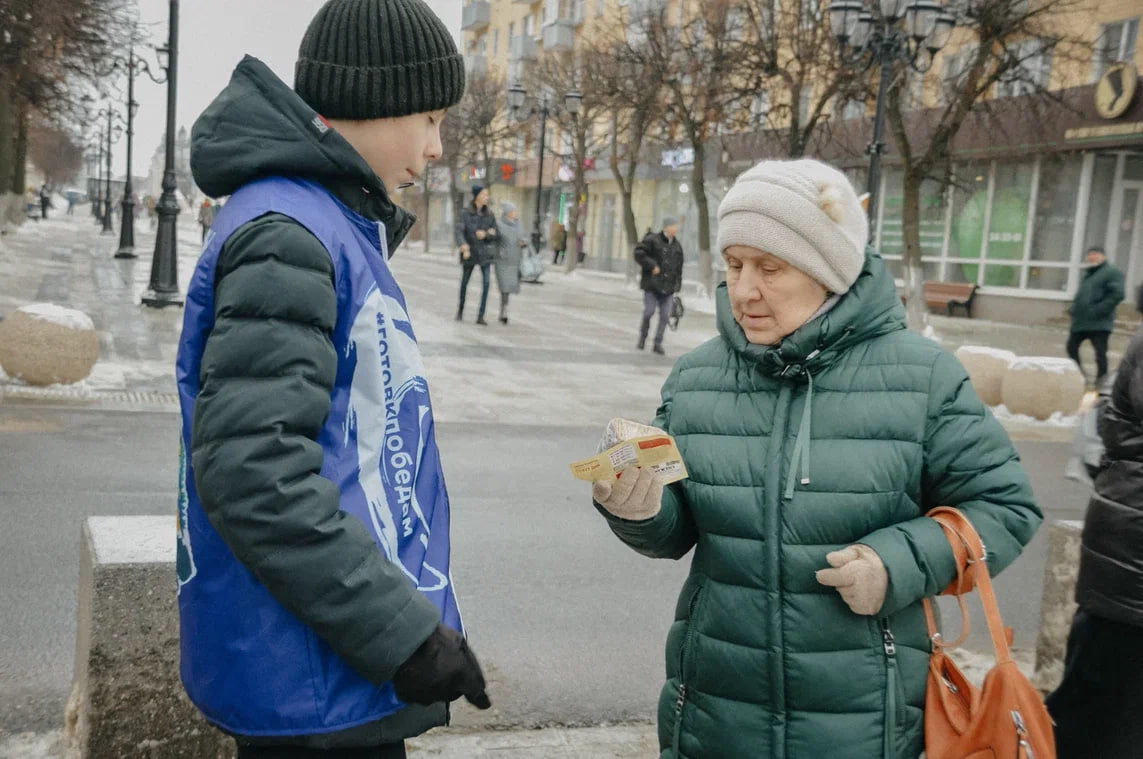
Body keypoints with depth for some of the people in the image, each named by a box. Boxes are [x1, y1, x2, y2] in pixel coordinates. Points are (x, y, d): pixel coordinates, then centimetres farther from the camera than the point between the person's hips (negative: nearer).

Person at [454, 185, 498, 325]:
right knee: (464, 282, 12)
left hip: (485, 252, 1)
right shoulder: (465, 212, -4)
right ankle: (460, 309, 35)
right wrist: (463, 246, -32)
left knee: (486, 282, -13)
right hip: (469, 252, -1)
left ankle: (481, 316, -12)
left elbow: (496, 235, 6)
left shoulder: (490, 215, 5)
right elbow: (459, 231, -15)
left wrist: (486, 234, -14)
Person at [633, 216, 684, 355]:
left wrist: (677, 285, 12)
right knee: (648, 312, -5)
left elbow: (679, 267, 17)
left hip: (668, 287, 4)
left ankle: (658, 344, 7)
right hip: (652, 285, -4)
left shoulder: (677, 246, 12)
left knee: (665, 316, -2)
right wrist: (652, 266, -17)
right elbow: (638, 253, -13)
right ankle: (642, 338, 18)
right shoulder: (652, 240, -5)